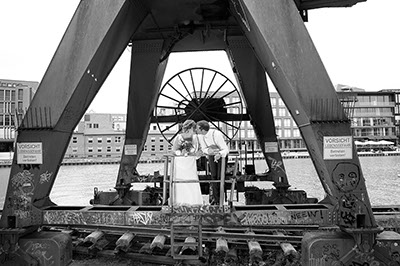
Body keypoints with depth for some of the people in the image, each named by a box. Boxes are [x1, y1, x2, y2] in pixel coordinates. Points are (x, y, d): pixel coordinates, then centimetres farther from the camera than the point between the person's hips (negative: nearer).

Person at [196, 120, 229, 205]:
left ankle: (220, 199, 5)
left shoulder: (217, 134, -36)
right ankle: (215, 198, 1)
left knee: (220, 176, -10)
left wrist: (219, 154, -57)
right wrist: (208, 151, -32)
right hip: (211, 155, 4)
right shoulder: (201, 137, -17)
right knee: (213, 176, -6)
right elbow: (204, 149, -6)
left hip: (222, 154, -4)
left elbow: (226, 149, -34)